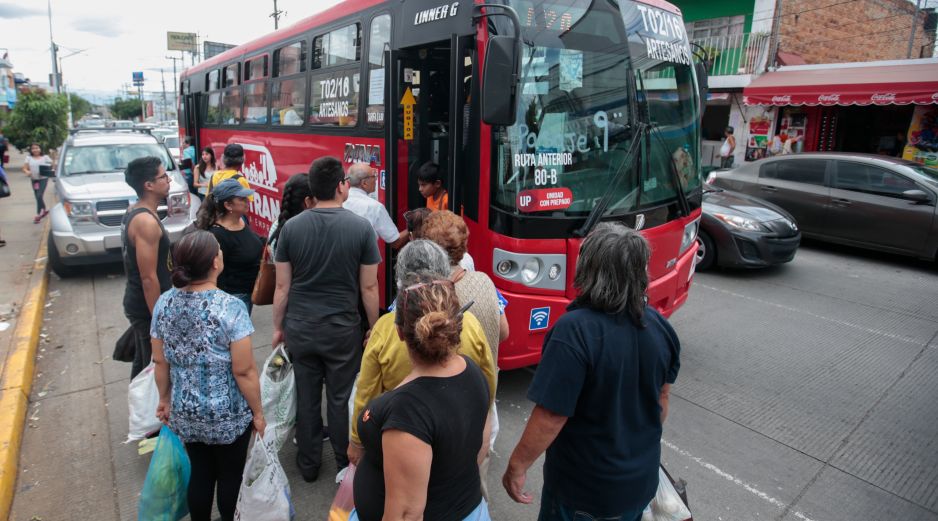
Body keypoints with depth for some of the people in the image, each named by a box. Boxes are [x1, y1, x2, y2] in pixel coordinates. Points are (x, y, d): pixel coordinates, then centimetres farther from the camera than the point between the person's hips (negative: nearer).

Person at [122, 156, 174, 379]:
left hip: (137, 302, 10)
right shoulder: (146, 221, -23)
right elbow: (149, 278, -24)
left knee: (142, 363, 22)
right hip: (147, 307, -10)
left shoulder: (134, 212, 8)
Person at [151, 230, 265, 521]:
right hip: (228, 415, -4)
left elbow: (160, 361, 2)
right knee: (230, 475, 18)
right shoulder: (231, 308, -25)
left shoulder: (164, 303, -8)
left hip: (185, 413, 5)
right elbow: (243, 371, -21)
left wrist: (165, 400, 17)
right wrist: (258, 413, -8)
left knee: (200, 472, 23)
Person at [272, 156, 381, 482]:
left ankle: (308, 465, 31)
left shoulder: (291, 227, -5)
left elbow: (282, 286, 0)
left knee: (306, 397, 15)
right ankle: (345, 464, 28)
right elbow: (369, 287, -7)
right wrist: (374, 329, 5)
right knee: (341, 398, 12)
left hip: (299, 328, 2)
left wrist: (278, 327, 12)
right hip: (342, 329, -2)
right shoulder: (361, 228, -11)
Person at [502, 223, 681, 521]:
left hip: (582, 490, -5)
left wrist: (516, 467, -13)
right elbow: (662, 398, 5)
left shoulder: (575, 331, -31)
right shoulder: (659, 325, -9)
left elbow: (551, 416, -28)